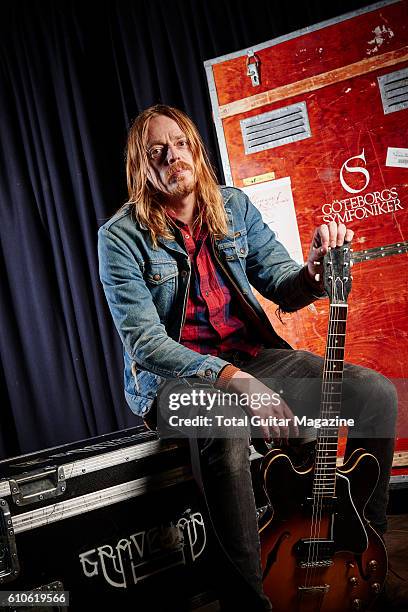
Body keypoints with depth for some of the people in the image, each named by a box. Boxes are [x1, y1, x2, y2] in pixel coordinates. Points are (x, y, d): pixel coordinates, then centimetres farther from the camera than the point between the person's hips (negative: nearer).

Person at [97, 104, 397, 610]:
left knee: (377, 392, -11)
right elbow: (144, 341, -16)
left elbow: (282, 290, 4)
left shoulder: (234, 206, 5)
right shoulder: (121, 236, -9)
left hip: (252, 354, 5)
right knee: (225, 431, -39)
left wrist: (313, 272, -21)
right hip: (174, 374, -4)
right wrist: (231, 378, -30)